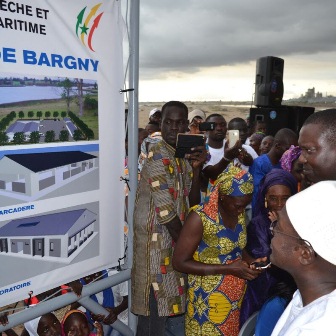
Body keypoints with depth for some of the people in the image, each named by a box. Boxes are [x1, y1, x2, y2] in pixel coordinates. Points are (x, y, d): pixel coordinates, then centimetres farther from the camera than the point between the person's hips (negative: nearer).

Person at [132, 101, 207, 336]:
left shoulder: (183, 157, 8)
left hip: (175, 241, 8)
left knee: (165, 307, 20)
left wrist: (197, 168, -12)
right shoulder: (157, 156, -18)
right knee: (154, 313, 4)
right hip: (156, 243, -8)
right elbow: (166, 212, -20)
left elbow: (192, 203, 2)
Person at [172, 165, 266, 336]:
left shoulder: (239, 213, -2)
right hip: (208, 299, -6)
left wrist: (250, 261, -9)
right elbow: (180, 262, -20)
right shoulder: (200, 218, -23)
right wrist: (228, 268, -24)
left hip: (235, 295, 6)